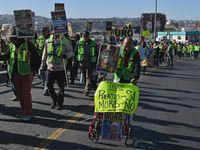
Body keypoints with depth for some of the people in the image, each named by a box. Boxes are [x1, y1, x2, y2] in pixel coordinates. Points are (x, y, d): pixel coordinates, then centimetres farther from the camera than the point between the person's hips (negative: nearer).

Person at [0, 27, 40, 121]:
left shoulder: (28, 44, -11)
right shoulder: (12, 47, 8)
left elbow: (36, 58, -13)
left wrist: (30, 55, -34)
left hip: (27, 73, -7)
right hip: (17, 73, 7)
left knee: (26, 92, -8)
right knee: (20, 93, 11)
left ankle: (28, 113, 2)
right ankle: (23, 111, 24)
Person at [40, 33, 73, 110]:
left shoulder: (65, 41, -3)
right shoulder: (48, 41, 5)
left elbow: (70, 51, 6)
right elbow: (45, 54, 13)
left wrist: (67, 55, -18)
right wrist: (42, 66, 14)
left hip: (60, 69, -2)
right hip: (50, 68, 2)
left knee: (61, 86, 4)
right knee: (49, 84, -1)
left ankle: (60, 103, 21)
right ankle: (54, 99, 23)